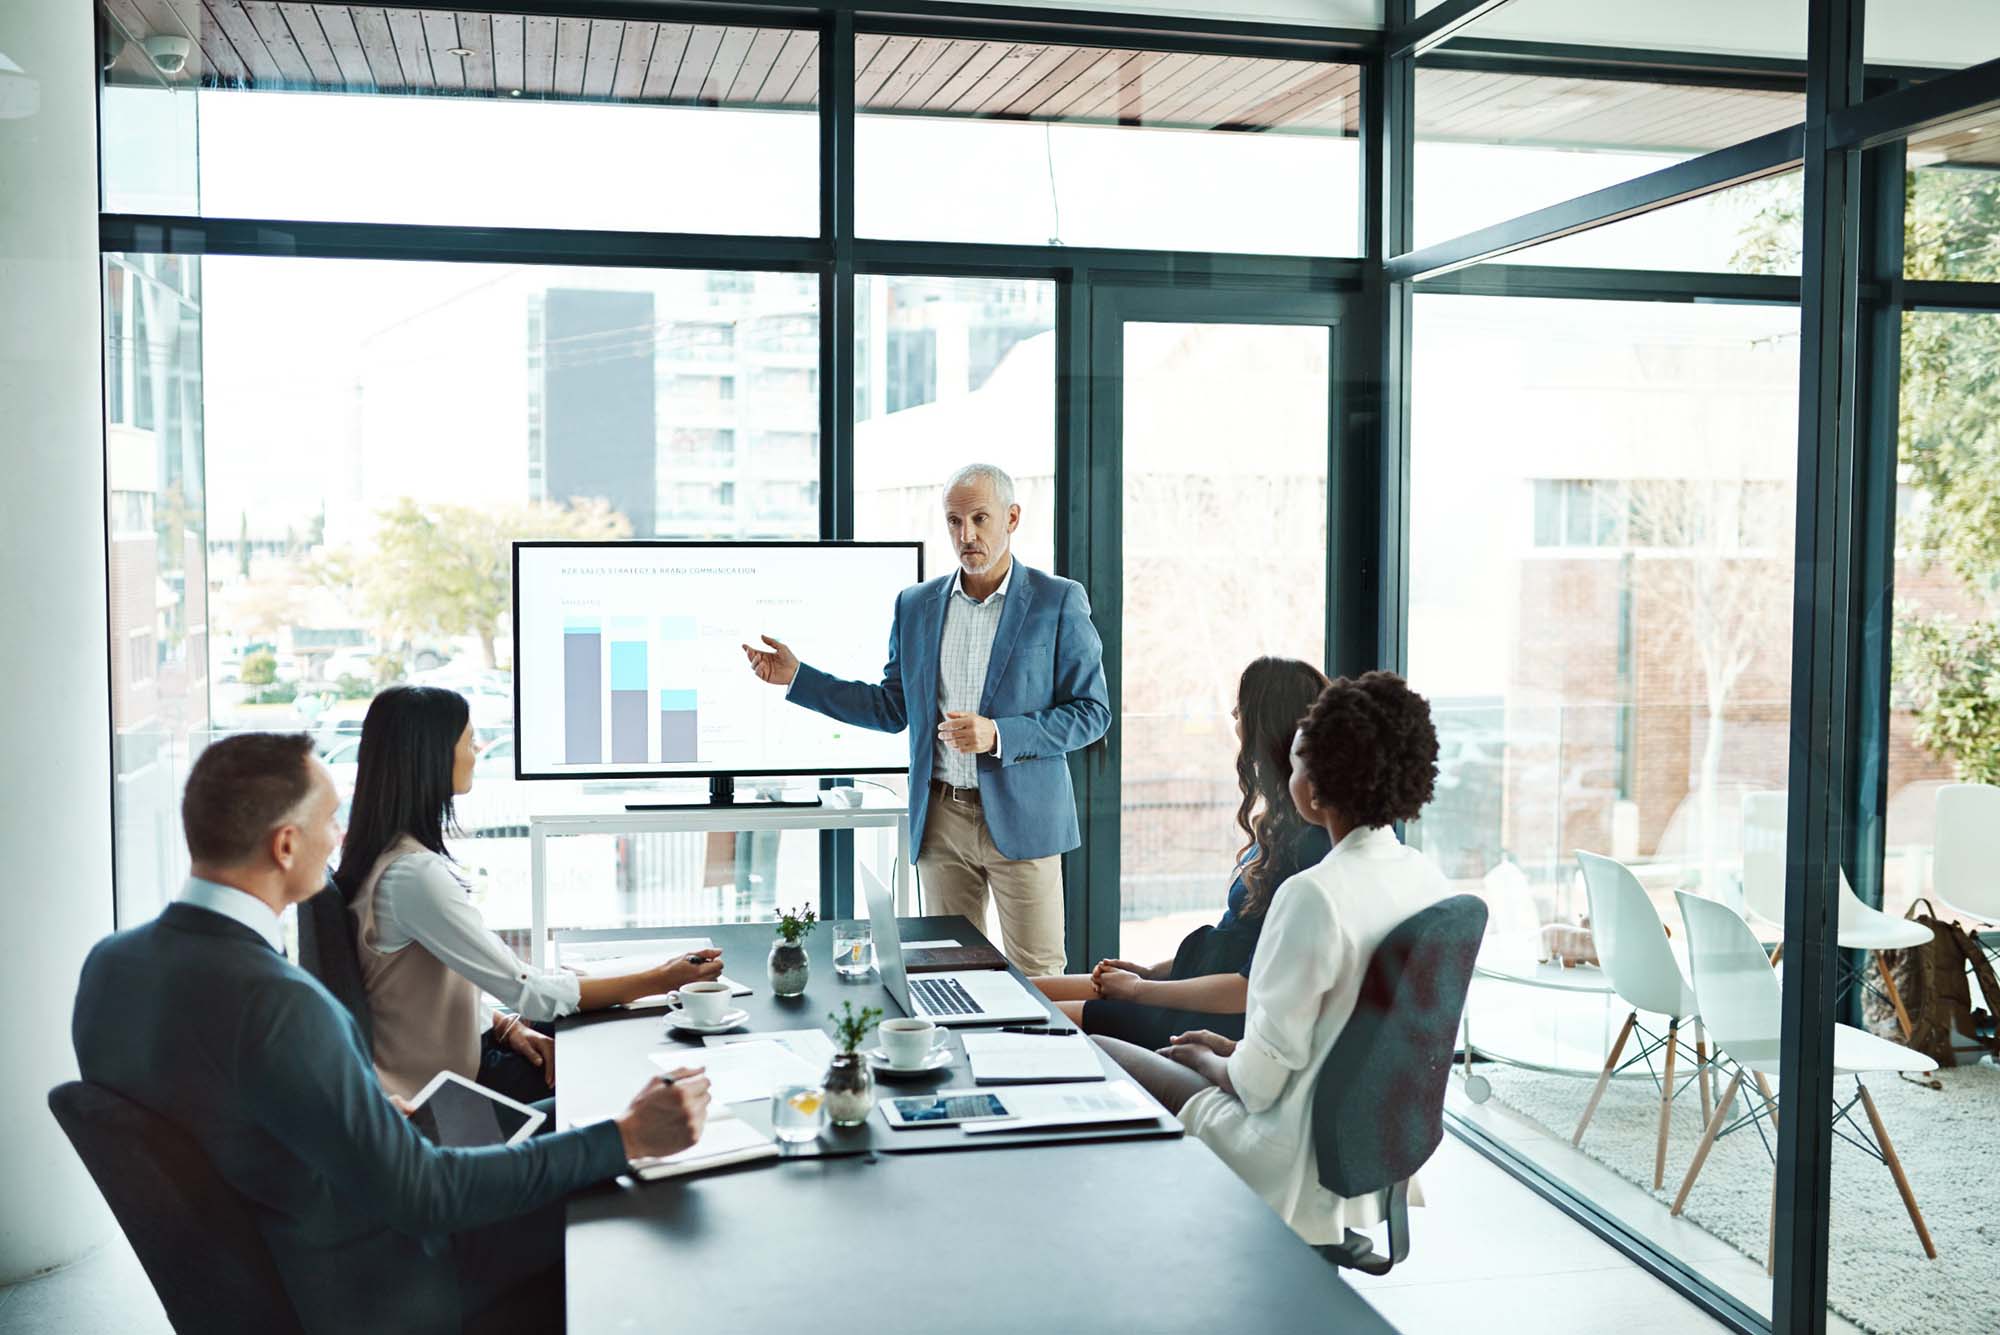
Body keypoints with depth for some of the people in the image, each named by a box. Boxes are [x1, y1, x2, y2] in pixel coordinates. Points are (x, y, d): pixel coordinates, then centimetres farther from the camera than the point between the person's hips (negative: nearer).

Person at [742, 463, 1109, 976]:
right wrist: (796, 677, 7)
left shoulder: (1059, 601, -4)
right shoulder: (915, 604, 9)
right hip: (941, 818, 4)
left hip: (1020, 818, -3)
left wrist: (999, 735, -18)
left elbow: (1091, 711, -5)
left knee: (1037, 975, 0)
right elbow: (894, 708, 13)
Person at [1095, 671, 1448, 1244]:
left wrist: (1210, 1063, 0)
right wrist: (1233, 1050, 11)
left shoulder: (1315, 896, -26)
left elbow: (1261, 1080, -21)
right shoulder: (1429, 880, -1)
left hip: (1302, 1160, -8)